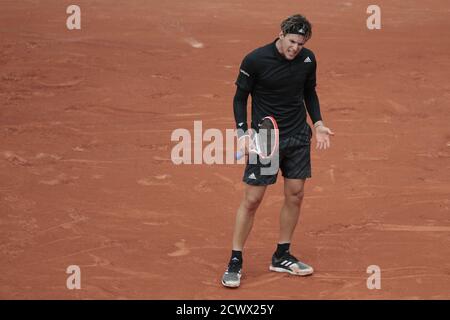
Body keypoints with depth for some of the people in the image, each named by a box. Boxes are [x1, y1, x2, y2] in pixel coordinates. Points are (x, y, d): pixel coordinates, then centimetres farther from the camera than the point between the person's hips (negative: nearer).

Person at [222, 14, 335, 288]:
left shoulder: (308, 59, -3)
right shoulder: (255, 60, -16)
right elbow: (240, 98, -6)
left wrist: (318, 123, 3)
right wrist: (243, 133, -16)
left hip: (298, 137, 5)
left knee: (295, 194, 7)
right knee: (252, 199, -4)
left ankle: (282, 257, 22)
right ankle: (235, 261, 8)